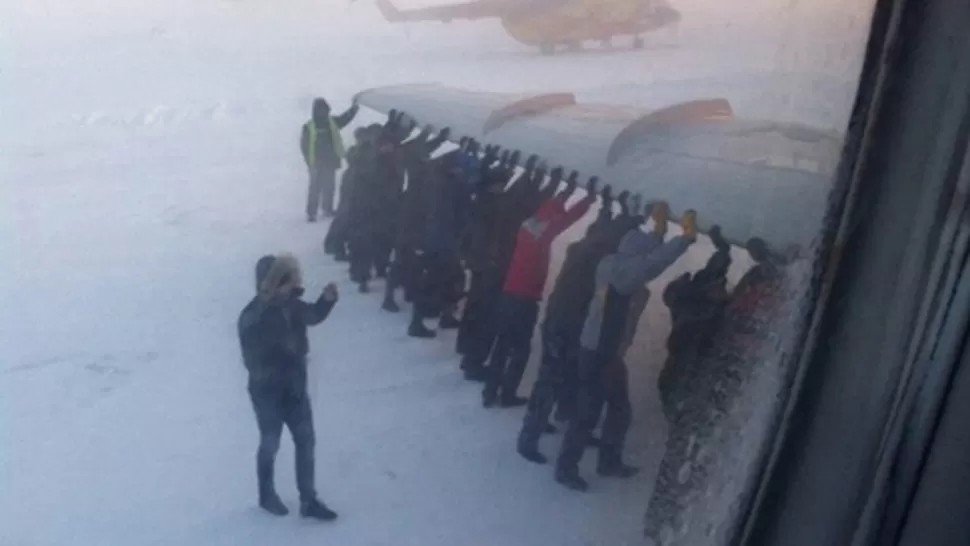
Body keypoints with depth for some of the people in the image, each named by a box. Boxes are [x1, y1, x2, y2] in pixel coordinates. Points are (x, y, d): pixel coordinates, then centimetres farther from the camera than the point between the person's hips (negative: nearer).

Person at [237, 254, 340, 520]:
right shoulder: (252, 317, -25)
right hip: (268, 393, -6)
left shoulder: (291, 304, -6)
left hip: (295, 388, 6)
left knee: (306, 441, 11)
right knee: (270, 445, 13)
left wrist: (327, 299, -6)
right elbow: (253, 361, -27)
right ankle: (267, 496, 37)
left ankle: (308, 500, 25)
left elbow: (314, 315, 12)